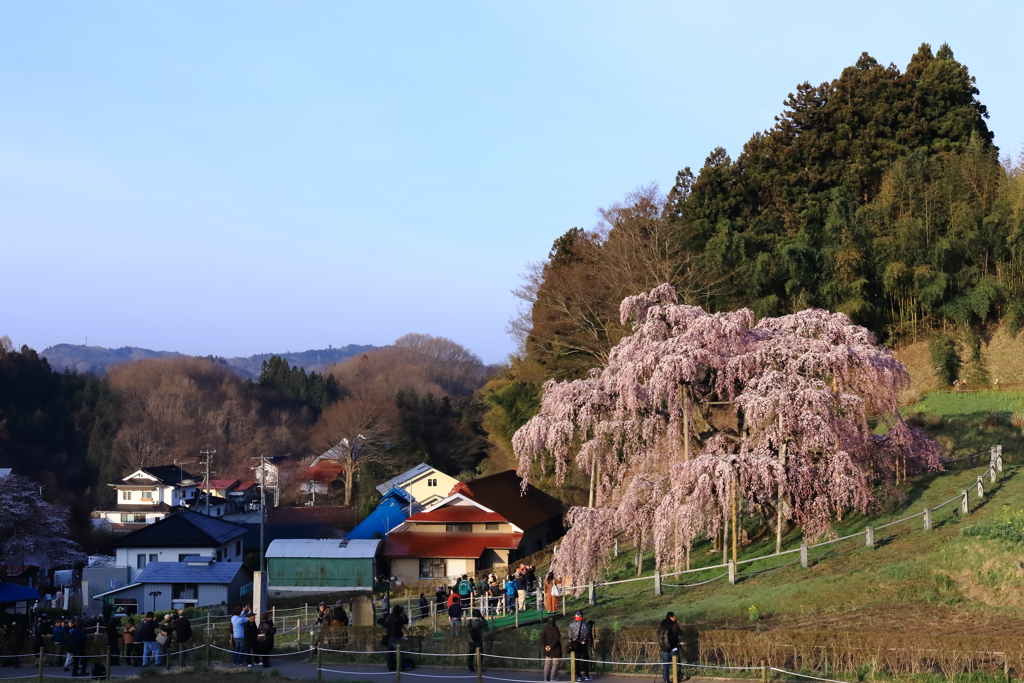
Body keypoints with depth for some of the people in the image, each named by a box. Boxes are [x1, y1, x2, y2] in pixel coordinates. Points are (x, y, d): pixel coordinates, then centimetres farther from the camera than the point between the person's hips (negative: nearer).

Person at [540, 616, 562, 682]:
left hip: (547, 649, 4)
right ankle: (553, 678, 1)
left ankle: (546, 678, 10)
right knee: (555, 663, 3)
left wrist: (545, 646, -7)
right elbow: (556, 639, -18)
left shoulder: (545, 629, 0)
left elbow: (542, 638, -5)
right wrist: (551, 646, -14)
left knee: (547, 663, 11)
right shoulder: (555, 629, -12)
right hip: (555, 649, -4)